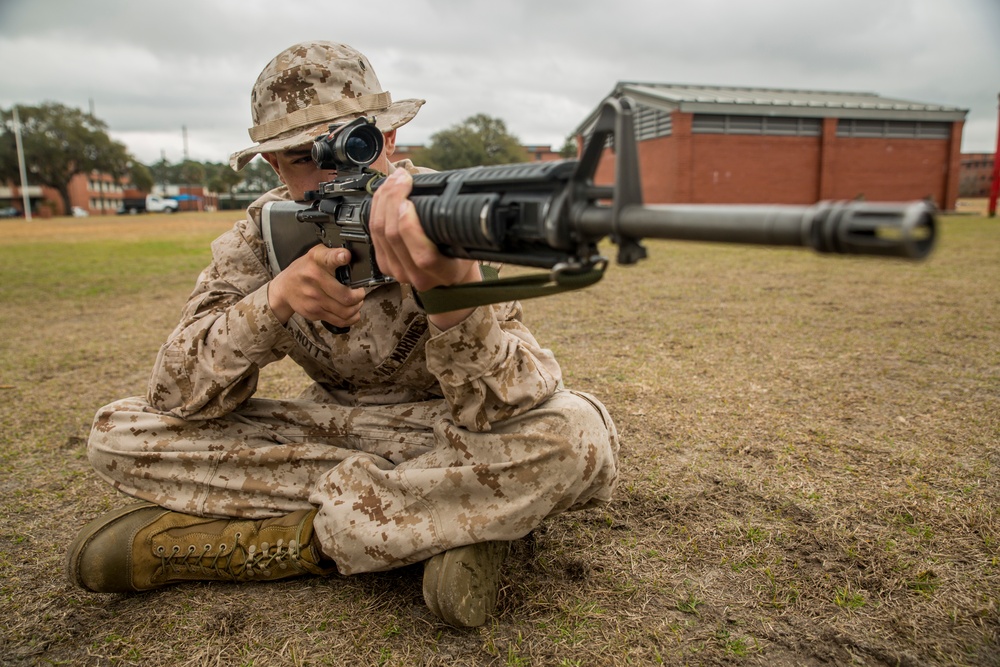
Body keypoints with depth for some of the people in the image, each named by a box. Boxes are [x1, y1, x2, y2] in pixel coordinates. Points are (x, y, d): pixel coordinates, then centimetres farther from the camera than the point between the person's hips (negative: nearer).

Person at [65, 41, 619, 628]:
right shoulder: (261, 234, -7)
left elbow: (500, 407, -29)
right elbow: (176, 393, -14)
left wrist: (457, 294, -50)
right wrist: (276, 298, -32)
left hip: (442, 439, -2)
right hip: (327, 427, 3)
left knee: (576, 434, -32)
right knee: (120, 432, -12)